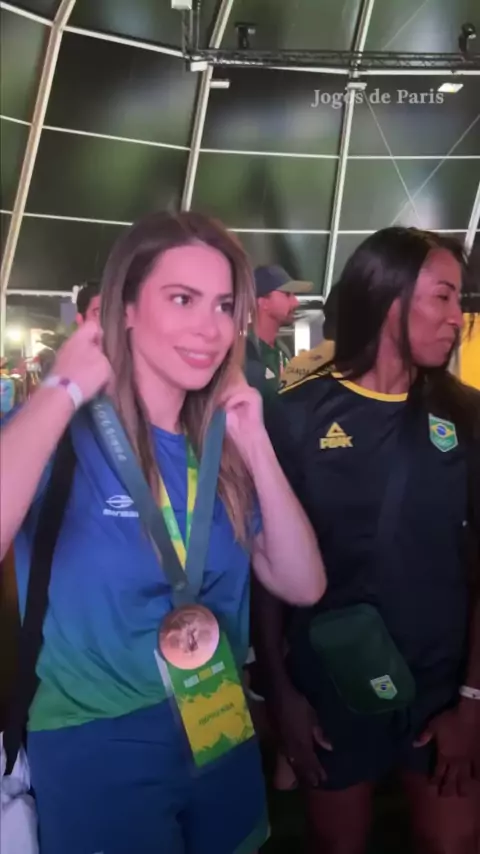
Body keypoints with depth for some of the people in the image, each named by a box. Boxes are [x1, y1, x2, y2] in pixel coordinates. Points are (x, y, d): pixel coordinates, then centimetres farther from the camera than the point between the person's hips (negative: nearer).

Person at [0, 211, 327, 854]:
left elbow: (303, 585, -5)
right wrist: (65, 390, -26)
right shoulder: (67, 434, -17)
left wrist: (256, 447, -13)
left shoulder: (218, 447, 0)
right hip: (96, 751, -6)